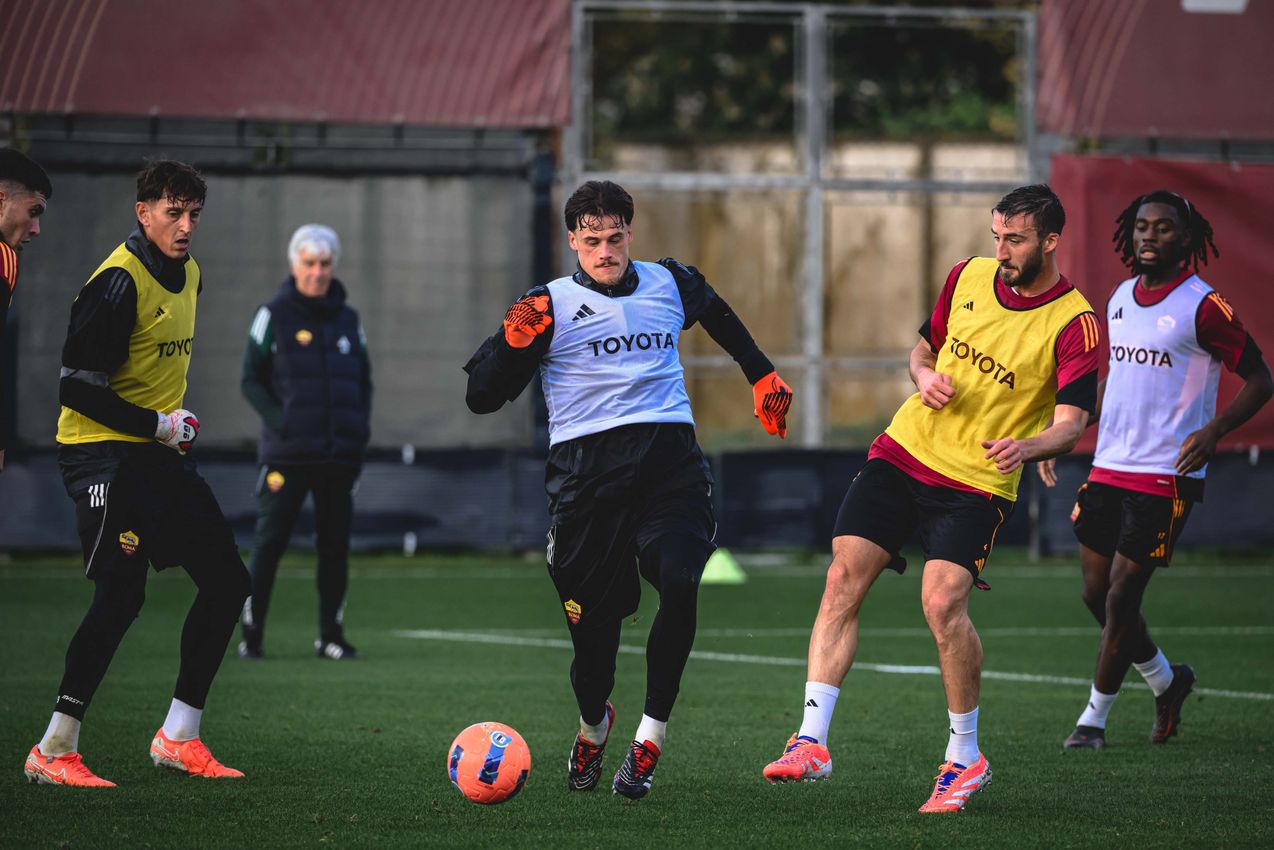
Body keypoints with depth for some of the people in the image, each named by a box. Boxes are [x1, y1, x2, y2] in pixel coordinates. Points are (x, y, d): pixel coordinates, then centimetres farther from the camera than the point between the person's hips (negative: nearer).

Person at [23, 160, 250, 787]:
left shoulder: (188, 274, 11)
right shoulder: (119, 283, -18)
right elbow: (77, 388, -20)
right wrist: (159, 425, -15)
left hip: (160, 451, 9)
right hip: (104, 453, -9)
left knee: (227, 581, 6)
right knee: (122, 593, -19)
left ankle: (179, 737, 14)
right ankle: (53, 753, -12)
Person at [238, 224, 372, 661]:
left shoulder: (347, 319, 11)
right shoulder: (274, 316, -1)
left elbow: (363, 382, 18)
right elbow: (251, 380, 0)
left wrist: (361, 427, 3)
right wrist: (279, 421, -13)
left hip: (339, 454, 4)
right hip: (287, 453, -4)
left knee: (335, 544, 5)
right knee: (269, 542, -5)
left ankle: (331, 634, 13)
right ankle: (252, 633, 2)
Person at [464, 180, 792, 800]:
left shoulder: (669, 284, 14)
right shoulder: (551, 306, 4)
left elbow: (719, 317, 39)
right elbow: (481, 397, 1)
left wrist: (762, 376, 43)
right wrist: (514, 342, -16)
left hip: (668, 454, 1)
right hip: (585, 465, -1)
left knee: (680, 584, -23)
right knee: (594, 613, -1)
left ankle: (651, 734, -12)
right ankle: (593, 723, 32)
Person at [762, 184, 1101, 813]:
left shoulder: (1074, 325, -11)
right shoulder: (968, 277, 6)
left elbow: (1070, 423, -16)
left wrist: (1026, 446, -38)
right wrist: (924, 375, -2)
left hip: (978, 480, -5)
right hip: (905, 449, 5)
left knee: (942, 602, -20)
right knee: (843, 576, -10)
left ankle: (965, 757, 0)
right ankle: (811, 741, -10)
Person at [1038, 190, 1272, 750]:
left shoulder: (1203, 306, -10)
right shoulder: (1120, 299, 10)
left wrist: (1213, 431, -21)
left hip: (1165, 476, -7)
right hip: (1109, 467, 7)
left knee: (1121, 596, -6)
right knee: (1096, 594, 9)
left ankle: (1095, 717, 8)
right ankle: (1166, 681, 31)